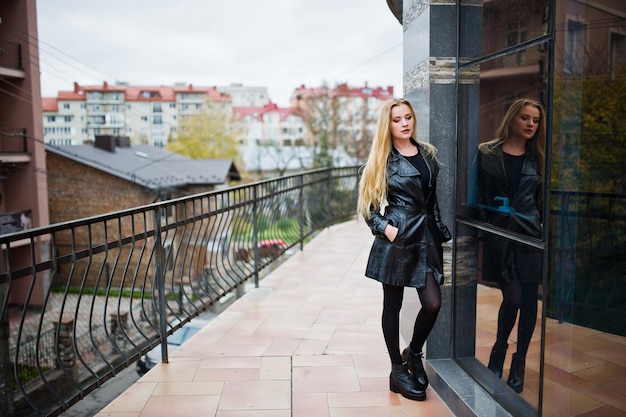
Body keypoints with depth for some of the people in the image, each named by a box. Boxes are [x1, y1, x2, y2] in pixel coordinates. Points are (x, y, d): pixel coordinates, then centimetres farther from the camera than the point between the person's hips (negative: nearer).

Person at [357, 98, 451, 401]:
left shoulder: (428, 154, 10)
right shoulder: (382, 160, -2)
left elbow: (435, 199, 15)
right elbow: (368, 204, -1)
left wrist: (441, 233, 12)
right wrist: (384, 227, -16)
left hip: (426, 237, 4)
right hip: (396, 238, -4)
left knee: (433, 303, -2)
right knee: (393, 305, 6)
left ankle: (413, 353, 26)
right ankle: (398, 371, 21)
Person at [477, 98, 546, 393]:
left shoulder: (536, 159, 11)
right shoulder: (487, 153, 1)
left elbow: (541, 200, 14)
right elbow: (478, 195, 0)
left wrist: (543, 231, 5)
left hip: (530, 235, 3)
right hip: (499, 235, -3)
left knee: (529, 300, 4)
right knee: (513, 297, -6)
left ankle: (519, 363, 22)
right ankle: (499, 350, 23)